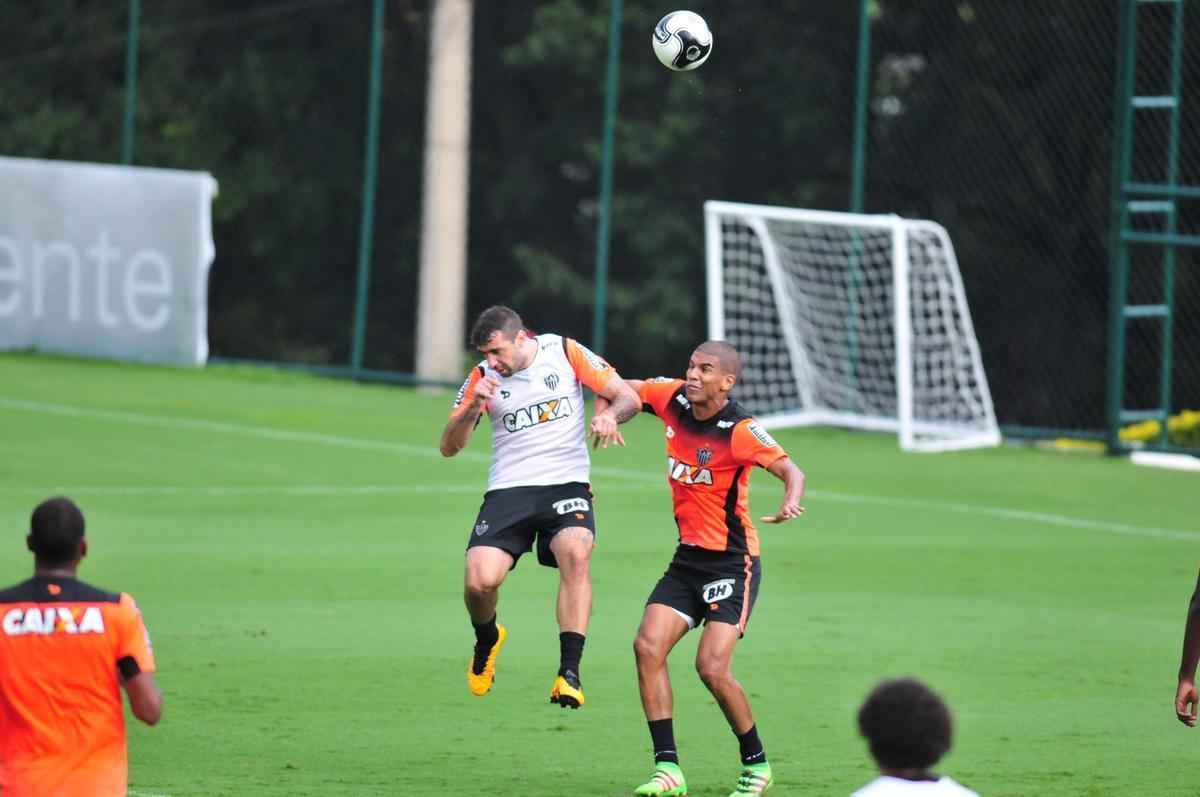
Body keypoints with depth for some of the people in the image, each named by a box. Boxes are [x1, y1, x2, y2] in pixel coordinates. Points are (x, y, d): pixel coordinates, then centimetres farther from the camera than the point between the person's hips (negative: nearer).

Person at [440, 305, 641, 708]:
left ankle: (569, 673, -31)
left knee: (575, 555, -31)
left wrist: (610, 414, -22)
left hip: (566, 483, -1)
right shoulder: (483, 377, 3)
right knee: (480, 581, -17)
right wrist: (472, 407, -15)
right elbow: (449, 447, 3)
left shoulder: (566, 353, -1)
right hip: (508, 490, 1)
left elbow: (629, 398, 1)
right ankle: (487, 640, 20)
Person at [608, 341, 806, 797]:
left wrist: (790, 502, -48)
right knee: (648, 647, -9)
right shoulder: (673, 398, -1)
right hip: (687, 558, 7)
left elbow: (790, 471, -28)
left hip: (731, 562, -7)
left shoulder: (740, 430, -20)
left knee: (712, 669, -15)